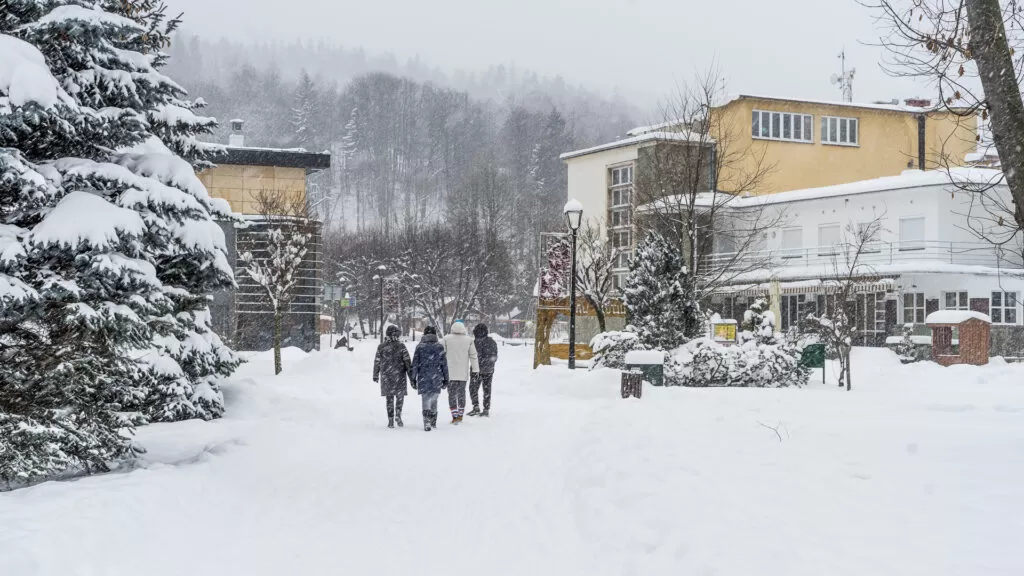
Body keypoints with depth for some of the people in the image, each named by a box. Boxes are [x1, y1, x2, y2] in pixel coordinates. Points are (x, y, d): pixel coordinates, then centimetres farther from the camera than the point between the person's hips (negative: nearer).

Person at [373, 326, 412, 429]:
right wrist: (411, 375, -2)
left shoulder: (381, 347, 0)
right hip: (399, 375, -1)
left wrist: (375, 375, 14)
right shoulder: (401, 346, -5)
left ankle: (391, 420, 3)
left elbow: (377, 362, 4)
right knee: (400, 395, 12)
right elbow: (407, 361, -6)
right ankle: (398, 415, -6)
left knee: (389, 398, 7)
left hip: (386, 376, 2)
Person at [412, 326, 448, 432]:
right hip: (437, 379, 2)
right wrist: (445, 379, 10)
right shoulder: (439, 347, 2)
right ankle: (433, 422, 26)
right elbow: (444, 364, 3)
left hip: (423, 378, -2)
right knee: (434, 399, 16)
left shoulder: (420, 347, -1)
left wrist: (413, 379, 5)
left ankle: (427, 423, -16)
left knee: (425, 400, -2)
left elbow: (415, 364, 0)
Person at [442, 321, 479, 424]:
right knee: (462, 392, 16)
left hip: (450, 372, -2)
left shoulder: (447, 339, -5)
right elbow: (473, 355, 1)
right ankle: (460, 415, 20)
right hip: (464, 372, 2)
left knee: (452, 393, 1)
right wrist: (475, 369, 9)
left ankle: (455, 416, -9)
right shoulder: (468, 340, -1)